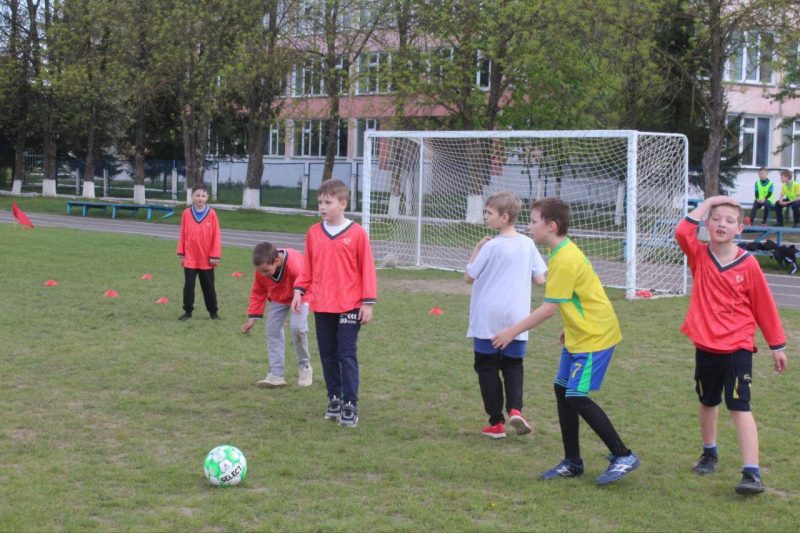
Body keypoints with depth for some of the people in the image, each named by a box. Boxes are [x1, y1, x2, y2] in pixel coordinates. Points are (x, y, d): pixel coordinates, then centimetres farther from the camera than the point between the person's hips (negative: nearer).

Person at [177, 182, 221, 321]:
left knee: (208, 287, 11)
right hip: (190, 258, 1)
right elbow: (182, 235, 3)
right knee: (188, 285, 4)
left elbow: (216, 236, -5)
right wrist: (181, 254, 3)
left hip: (206, 259, -1)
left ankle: (213, 312, 21)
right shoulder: (187, 213, -2)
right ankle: (188, 311, 13)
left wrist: (215, 256, -6)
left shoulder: (211, 214, -7)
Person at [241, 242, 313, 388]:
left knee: (297, 326, -24)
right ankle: (276, 374, -1)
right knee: (272, 330, -5)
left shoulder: (295, 264, -41)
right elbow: (258, 292, -7)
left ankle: (304, 367, -2)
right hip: (279, 297, 5)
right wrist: (252, 317, -10)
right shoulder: (261, 268, -22)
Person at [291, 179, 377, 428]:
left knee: (347, 355, -4)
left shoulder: (356, 233, -7)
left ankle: (350, 405, 0)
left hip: (349, 307, -5)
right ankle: (335, 399, 24)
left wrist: (368, 302, -7)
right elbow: (308, 268, 14)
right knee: (328, 355, 12)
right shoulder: (314, 233, 6)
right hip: (321, 306, 5)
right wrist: (299, 290, 4)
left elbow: (367, 269, -4)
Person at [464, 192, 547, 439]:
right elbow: (540, 279, 4)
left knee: (487, 367, 8)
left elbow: (469, 277, -4)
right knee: (513, 365, 17)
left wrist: (476, 250, 4)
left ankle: (496, 422, 7)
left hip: (488, 319, -4)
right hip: (516, 317, 4)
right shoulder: (528, 244, 2)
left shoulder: (491, 246, -12)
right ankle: (515, 409, -7)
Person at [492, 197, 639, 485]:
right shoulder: (564, 252, 8)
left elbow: (548, 308, -23)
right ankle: (572, 462, 18)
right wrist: (569, 327, 22)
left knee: (577, 398, -11)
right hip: (580, 334, 10)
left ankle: (623, 456, -2)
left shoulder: (565, 260, -22)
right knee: (562, 390, 10)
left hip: (594, 337, -10)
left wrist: (512, 331, -17)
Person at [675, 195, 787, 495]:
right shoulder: (700, 256, -1)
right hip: (705, 346, 4)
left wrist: (777, 345, 5)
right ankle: (709, 454, 42)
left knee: (739, 407, -12)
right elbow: (682, 232, -22)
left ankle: (752, 473, -15)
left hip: (738, 347, -4)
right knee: (707, 403, 20)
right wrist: (706, 203, -14)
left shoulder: (748, 264, -7)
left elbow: (764, 306, 0)